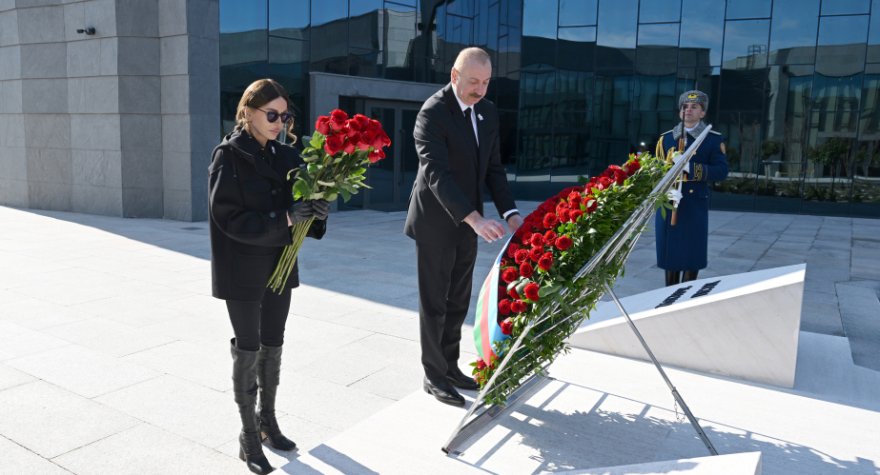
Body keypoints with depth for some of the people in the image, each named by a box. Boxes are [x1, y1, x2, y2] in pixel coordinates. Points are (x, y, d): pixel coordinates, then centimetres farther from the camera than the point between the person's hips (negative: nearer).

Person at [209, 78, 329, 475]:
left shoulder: (287, 157, 5)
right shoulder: (229, 156, -10)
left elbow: (296, 209, 7)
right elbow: (229, 217, -17)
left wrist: (316, 213, -16)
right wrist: (284, 219, -25)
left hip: (279, 265, 5)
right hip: (242, 271, -5)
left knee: (273, 345, 15)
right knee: (248, 349, 4)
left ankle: (267, 419, 33)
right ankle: (249, 435, 19)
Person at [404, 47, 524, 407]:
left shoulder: (488, 111, 6)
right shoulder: (432, 113, -18)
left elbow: (493, 167, 7)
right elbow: (436, 173, -28)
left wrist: (509, 212, -7)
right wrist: (475, 218, -38)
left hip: (467, 222, 7)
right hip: (436, 222, -7)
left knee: (458, 301, 15)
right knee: (434, 303, 5)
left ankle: (449, 366, 31)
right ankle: (434, 376, 19)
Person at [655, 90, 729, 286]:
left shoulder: (714, 139, 2)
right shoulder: (665, 138, 8)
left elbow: (721, 171, -9)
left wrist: (690, 166, -24)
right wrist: (667, 192, -20)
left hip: (695, 206, -2)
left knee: (692, 255, 2)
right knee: (670, 253, 8)